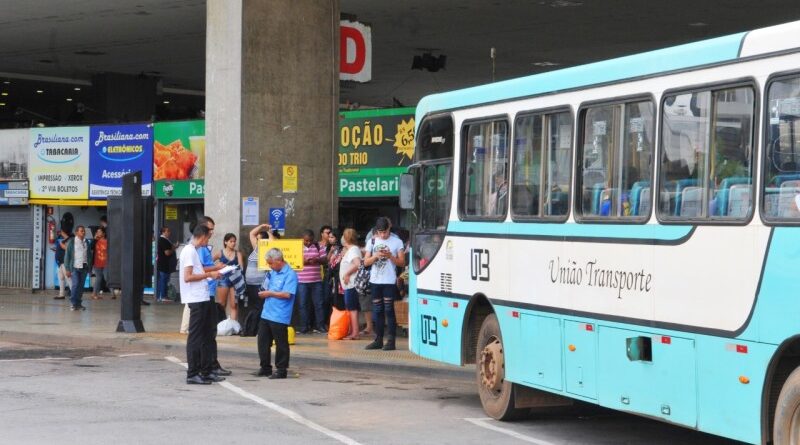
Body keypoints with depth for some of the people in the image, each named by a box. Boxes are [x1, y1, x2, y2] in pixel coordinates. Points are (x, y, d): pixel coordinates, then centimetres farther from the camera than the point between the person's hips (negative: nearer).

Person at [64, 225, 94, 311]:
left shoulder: (87, 243, 10)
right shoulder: (71, 242, -1)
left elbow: (89, 255, 15)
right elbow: (67, 256, -2)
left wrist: (89, 267, 8)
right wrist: (67, 269, -7)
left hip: (84, 268, 4)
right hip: (75, 267, -4)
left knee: (81, 286, 5)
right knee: (75, 284, -13)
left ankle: (78, 303, 13)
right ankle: (72, 303, -2)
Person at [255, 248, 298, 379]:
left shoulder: (290, 274, -12)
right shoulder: (272, 272, 13)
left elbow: (287, 294, -20)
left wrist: (270, 293, -14)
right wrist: (264, 292, 4)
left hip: (280, 317, -8)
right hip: (266, 313, 8)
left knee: (281, 344, 2)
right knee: (263, 341, 12)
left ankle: (281, 370, 10)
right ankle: (265, 368, 23)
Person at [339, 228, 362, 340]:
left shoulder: (353, 249, -13)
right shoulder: (349, 250, 19)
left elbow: (357, 264, -28)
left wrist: (347, 273, -20)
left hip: (351, 284, -10)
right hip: (349, 284, 10)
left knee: (352, 308, -10)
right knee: (350, 308, 13)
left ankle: (355, 333, -10)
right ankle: (351, 332, 17)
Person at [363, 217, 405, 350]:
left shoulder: (397, 242, 0)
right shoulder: (372, 242, 8)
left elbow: (402, 262, -1)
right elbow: (366, 262, 6)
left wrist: (390, 256, -17)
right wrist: (376, 256, -12)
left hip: (389, 282, -4)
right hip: (375, 281, 4)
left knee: (389, 311, -6)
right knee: (377, 311, 7)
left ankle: (391, 341, -4)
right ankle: (378, 340, 12)